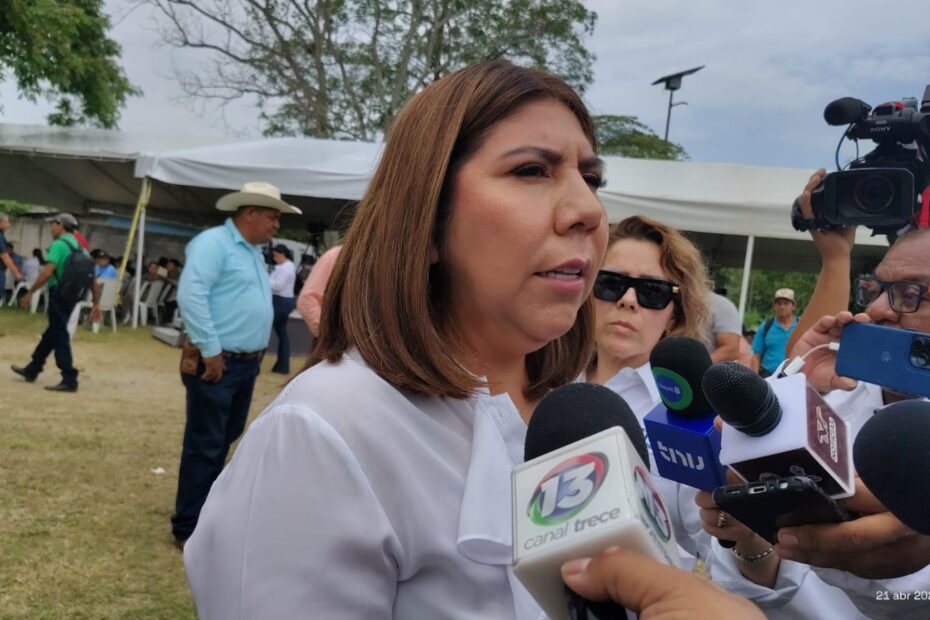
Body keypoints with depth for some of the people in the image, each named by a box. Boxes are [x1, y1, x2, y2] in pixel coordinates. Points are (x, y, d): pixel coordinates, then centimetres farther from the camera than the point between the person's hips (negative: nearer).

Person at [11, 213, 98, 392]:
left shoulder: (59, 244, -11)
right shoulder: (80, 248, 14)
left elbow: (47, 273, -20)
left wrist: (29, 293, -13)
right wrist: (96, 303, 12)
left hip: (59, 294, -9)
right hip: (72, 295, 9)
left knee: (59, 337, -5)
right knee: (51, 334, 19)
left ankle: (69, 380, -5)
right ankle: (31, 370, 32)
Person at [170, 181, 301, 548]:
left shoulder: (255, 251, 16)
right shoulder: (213, 242, -12)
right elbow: (190, 295, -22)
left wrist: (256, 352, 16)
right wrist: (211, 350, -21)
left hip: (247, 363, 9)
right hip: (217, 362, -9)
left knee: (224, 440, 19)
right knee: (204, 445, -1)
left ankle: (206, 508, 34)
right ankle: (188, 528, 10)